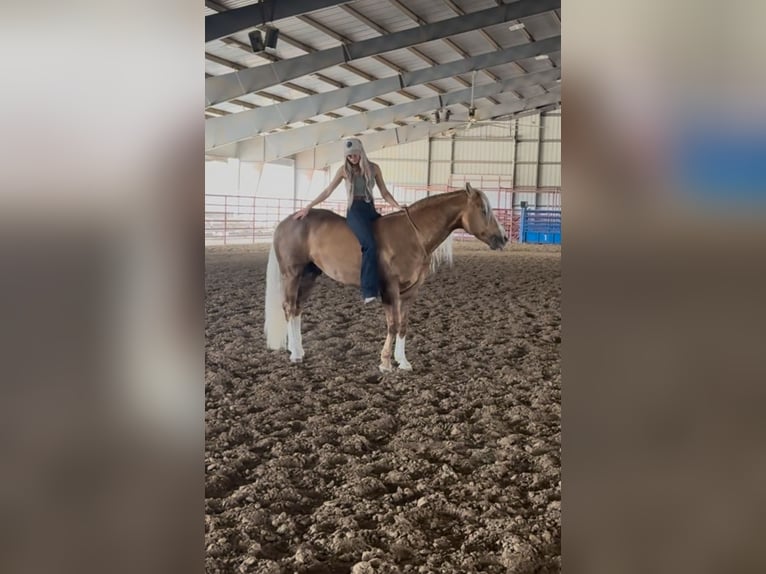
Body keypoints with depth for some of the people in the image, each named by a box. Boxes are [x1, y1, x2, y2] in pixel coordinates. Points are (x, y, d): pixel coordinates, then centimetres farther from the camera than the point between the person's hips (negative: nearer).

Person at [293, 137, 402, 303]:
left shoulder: (374, 168, 10)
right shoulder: (344, 170, 4)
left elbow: (384, 193, 10)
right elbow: (327, 191, 8)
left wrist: (399, 207, -5)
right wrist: (307, 207, 5)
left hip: (371, 210, 5)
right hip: (356, 211, -5)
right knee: (370, 244, -30)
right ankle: (369, 291, -36)